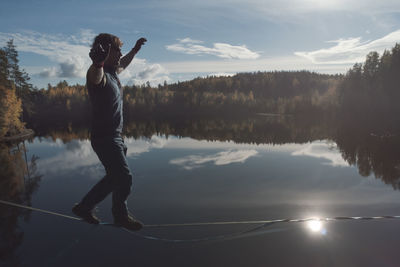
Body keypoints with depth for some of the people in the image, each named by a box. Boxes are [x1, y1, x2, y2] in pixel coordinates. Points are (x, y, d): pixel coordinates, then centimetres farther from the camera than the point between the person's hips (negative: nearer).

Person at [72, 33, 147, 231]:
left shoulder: (112, 72, 12)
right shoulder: (99, 74, -17)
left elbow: (123, 64, 36)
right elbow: (95, 76, -43)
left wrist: (135, 50, 42)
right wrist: (98, 62, -64)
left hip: (115, 137, 10)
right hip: (104, 138, -10)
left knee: (114, 178, 18)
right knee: (124, 178, -4)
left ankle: (84, 207, 31)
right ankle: (121, 216, 19)